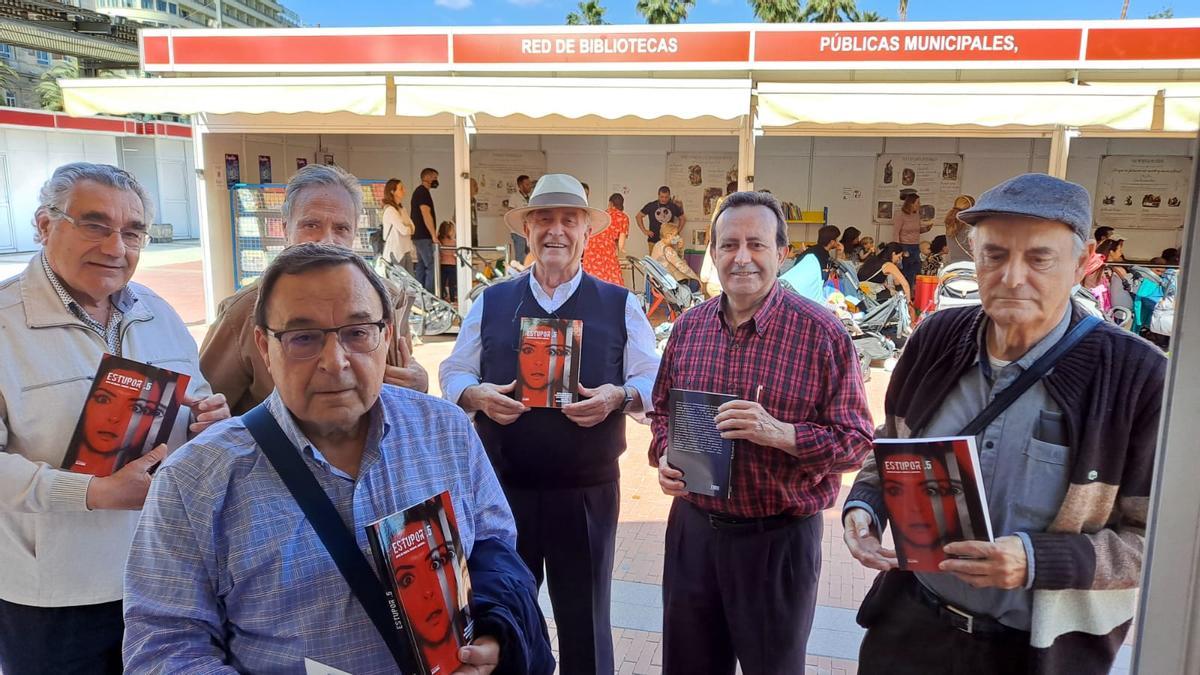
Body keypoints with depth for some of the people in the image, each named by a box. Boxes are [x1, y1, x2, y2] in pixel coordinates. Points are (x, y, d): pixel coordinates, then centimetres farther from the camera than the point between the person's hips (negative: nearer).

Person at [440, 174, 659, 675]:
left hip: (588, 492, -1)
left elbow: (653, 381, -1)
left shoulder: (620, 306, 2)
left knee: (585, 623, 14)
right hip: (502, 487, 1)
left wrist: (618, 397, -21)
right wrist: (477, 395, -14)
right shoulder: (491, 302, 6)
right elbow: (453, 373, 7)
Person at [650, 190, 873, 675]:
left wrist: (779, 433, -26)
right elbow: (663, 408, 15)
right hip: (692, 527, 5)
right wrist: (664, 456, -5)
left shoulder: (822, 332, -13)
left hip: (778, 539, -4)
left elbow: (856, 440, -12)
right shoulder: (689, 326, 2)